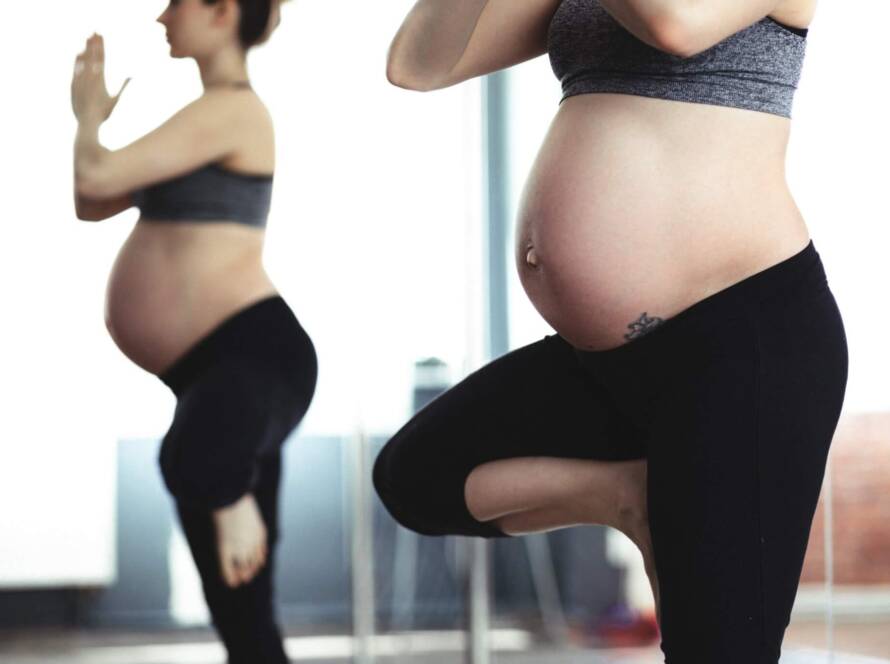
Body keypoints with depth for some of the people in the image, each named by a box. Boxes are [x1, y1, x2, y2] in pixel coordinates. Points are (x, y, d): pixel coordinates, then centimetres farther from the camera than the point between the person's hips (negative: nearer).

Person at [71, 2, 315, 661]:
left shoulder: (231, 109, -9)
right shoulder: (212, 120, 23)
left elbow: (96, 174, -13)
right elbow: (92, 203, 27)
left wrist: (89, 112, 7)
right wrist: (99, 108, 19)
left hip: (256, 351, -10)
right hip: (206, 370, 10)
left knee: (193, 461, -46)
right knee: (239, 608, 11)